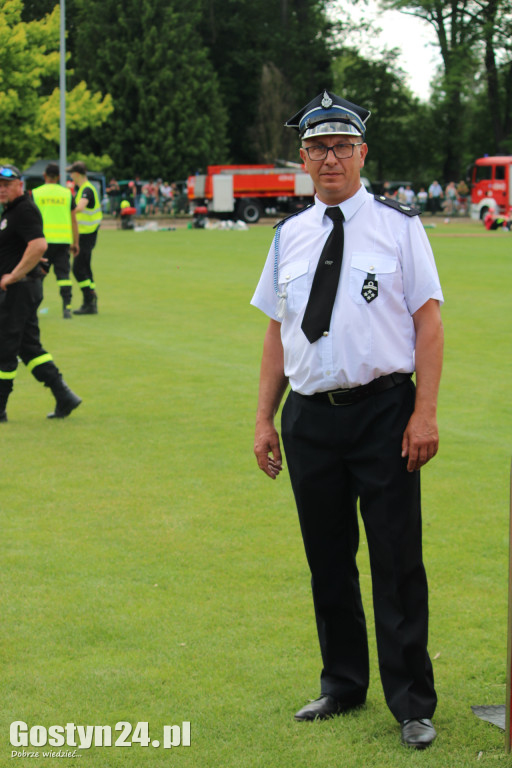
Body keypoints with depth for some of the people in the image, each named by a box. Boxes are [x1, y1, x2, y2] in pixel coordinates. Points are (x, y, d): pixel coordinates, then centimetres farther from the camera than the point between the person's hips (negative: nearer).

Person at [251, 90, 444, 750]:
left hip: (383, 411, -4)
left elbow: (428, 320, -4)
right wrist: (265, 418, 9)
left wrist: (425, 413, -12)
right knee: (327, 560, 13)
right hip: (310, 416, 4)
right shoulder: (290, 237, 11)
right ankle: (342, 685, 28)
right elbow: (277, 330, 14)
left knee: (397, 561, -3)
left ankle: (412, 705, 8)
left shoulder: (397, 226, 0)